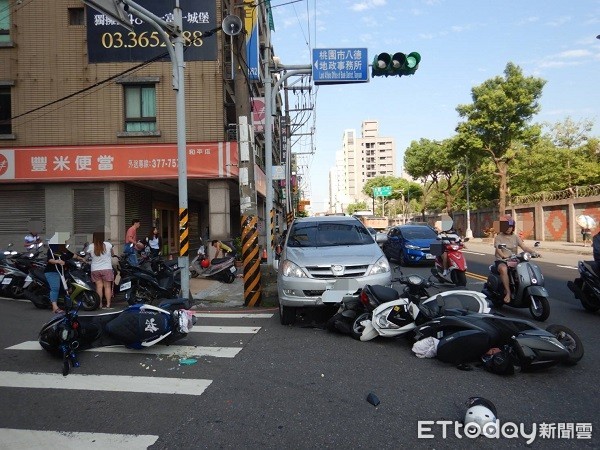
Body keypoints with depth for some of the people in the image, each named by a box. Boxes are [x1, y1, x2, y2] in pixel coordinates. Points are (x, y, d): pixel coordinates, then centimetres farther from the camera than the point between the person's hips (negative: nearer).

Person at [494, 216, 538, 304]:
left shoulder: (515, 237, 12)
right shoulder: (498, 237, 1)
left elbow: (524, 247, -1)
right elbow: (499, 251, -13)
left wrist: (532, 252, -22)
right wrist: (505, 257, -34)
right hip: (501, 261, -4)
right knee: (503, 269, -39)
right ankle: (508, 292, -32)